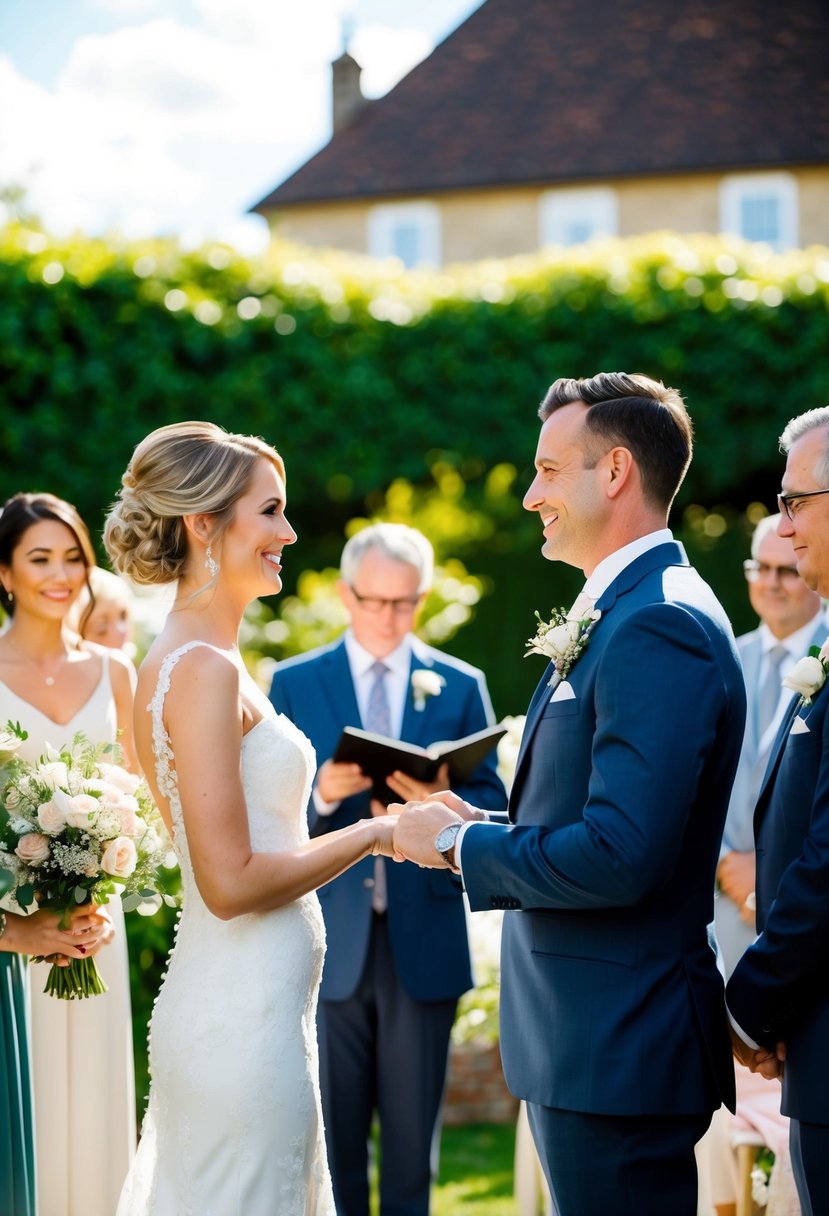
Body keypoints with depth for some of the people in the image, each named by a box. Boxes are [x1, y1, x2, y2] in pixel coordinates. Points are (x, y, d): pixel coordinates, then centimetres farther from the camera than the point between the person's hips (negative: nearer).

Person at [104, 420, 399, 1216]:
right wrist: (376, 833, -11)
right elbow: (232, 882, -20)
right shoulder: (204, 670, -16)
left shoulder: (183, 662, 12)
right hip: (244, 1022, -9)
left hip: (236, 1009, 9)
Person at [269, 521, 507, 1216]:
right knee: (334, 1129, 4)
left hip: (424, 936, 0)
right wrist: (321, 795, -19)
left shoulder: (461, 686, 8)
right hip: (331, 938, 0)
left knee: (413, 1129, 6)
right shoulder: (295, 684, 6)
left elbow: (494, 805, 5)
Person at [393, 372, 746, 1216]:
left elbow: (620, 857, -26)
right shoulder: (616, 614, 14)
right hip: (589, 1039, 10)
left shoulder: (659, 626, -19)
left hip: (615, 1051, -10)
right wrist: (479, 828, 6)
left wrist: (460, 845, -14)